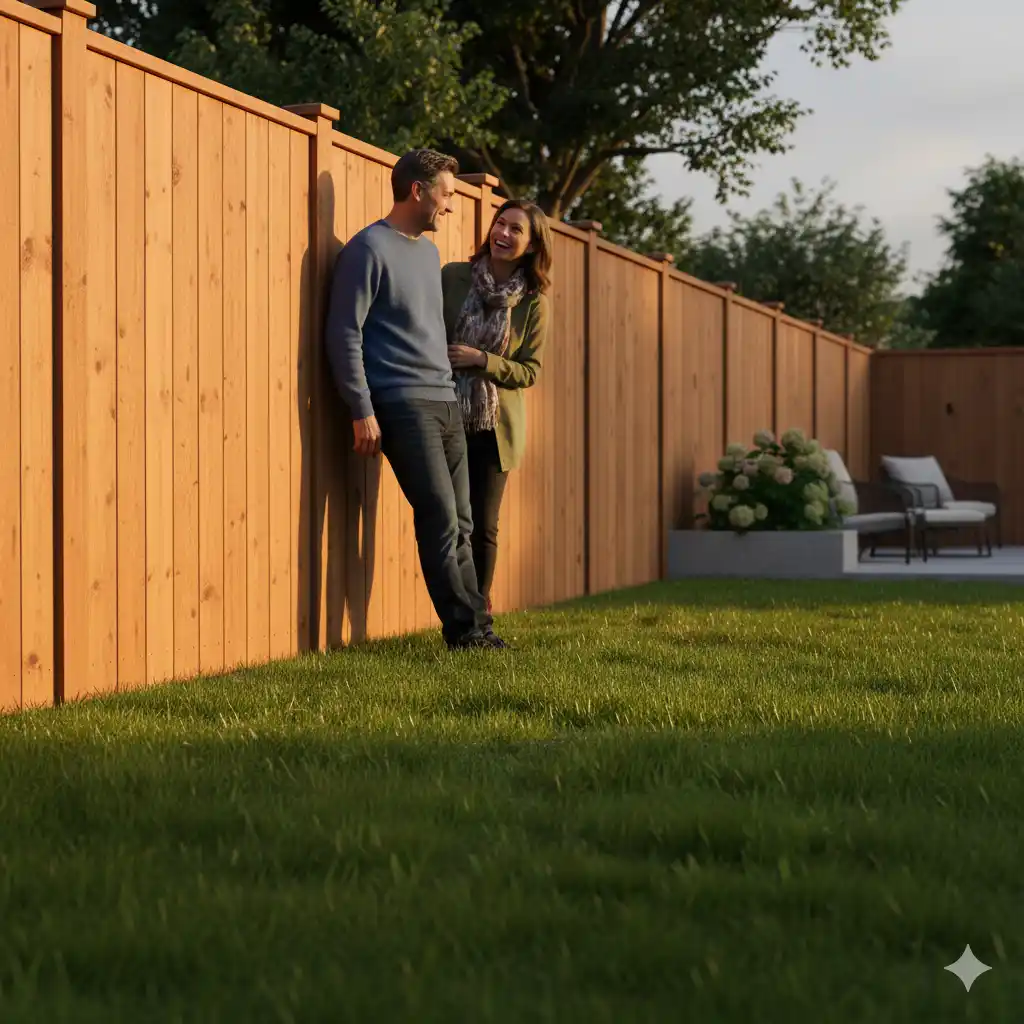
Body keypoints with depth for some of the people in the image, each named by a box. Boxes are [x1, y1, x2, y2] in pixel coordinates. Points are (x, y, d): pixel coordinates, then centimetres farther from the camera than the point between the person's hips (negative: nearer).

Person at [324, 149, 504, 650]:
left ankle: (475, 626, 11)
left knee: (460, 524, 7)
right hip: (402, 405, -8)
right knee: (440, 519, -10)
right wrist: (361, 411, -15)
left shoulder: (429, 251, 18)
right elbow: (345, 334, -11)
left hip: (445, 402, 8)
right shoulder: (369, 248, -7)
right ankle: (464, 627, -5)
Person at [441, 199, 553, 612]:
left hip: (495, 426, 0)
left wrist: (481, 359, -16)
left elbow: (529, 371, -1)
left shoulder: (534, 302, -2)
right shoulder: (452, 277, -3)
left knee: (483, 527, 2)